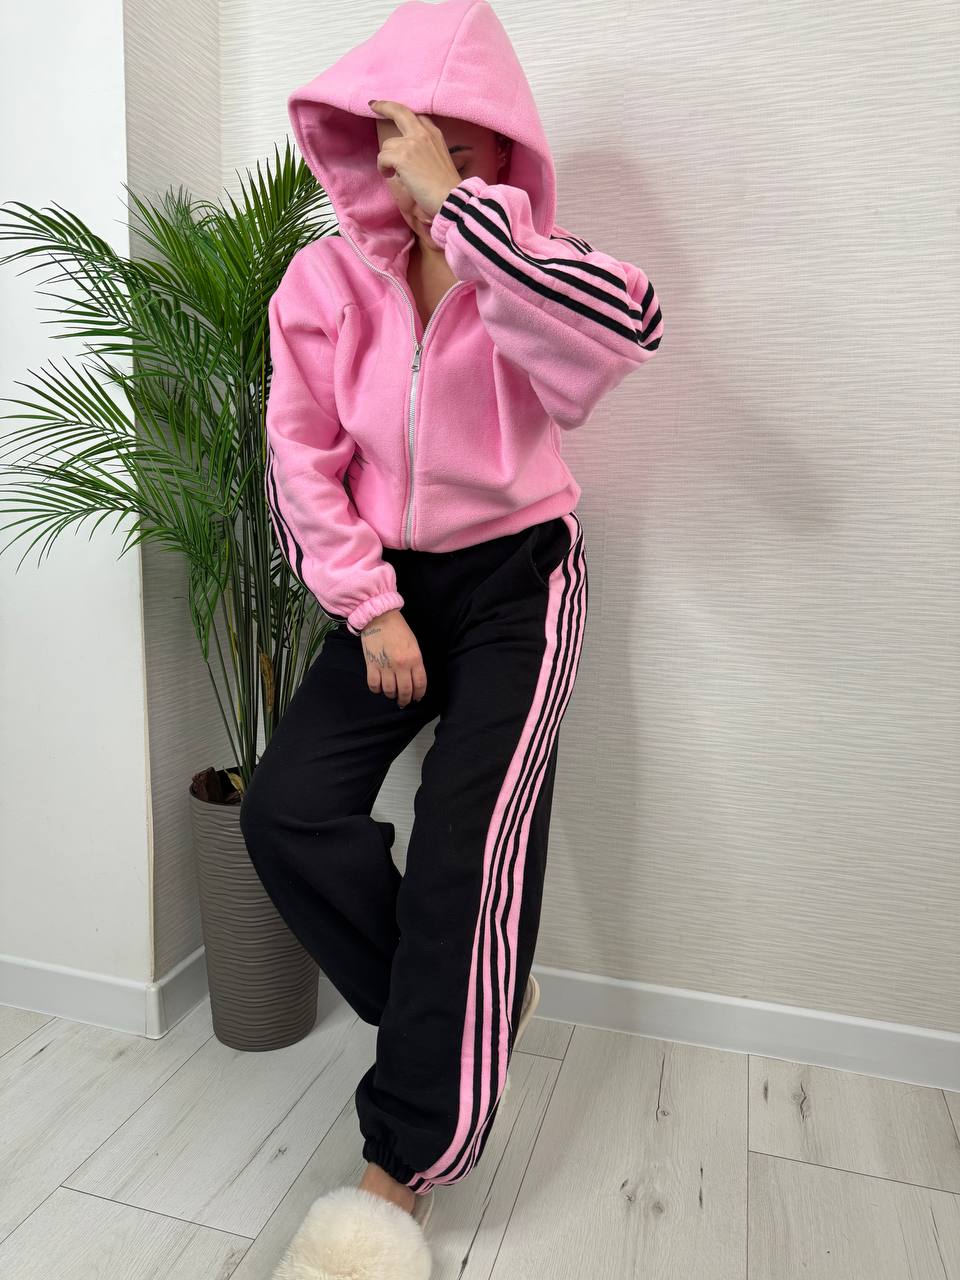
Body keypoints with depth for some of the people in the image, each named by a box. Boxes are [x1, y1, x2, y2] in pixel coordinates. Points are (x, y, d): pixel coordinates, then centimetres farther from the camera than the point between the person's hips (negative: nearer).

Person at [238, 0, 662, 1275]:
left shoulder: (526, 265, -6)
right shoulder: (327, 278, 1)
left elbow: (627, 328, -31)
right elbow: (300, 455, 1)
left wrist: (452, 200, -27)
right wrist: (369, 607, -7)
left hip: (516, 576, -3)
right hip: (392, 582, 4)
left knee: (470, 846, -13)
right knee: (287, 809, -8)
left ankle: (408, 1159, 7)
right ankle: (452, 1023, 16)